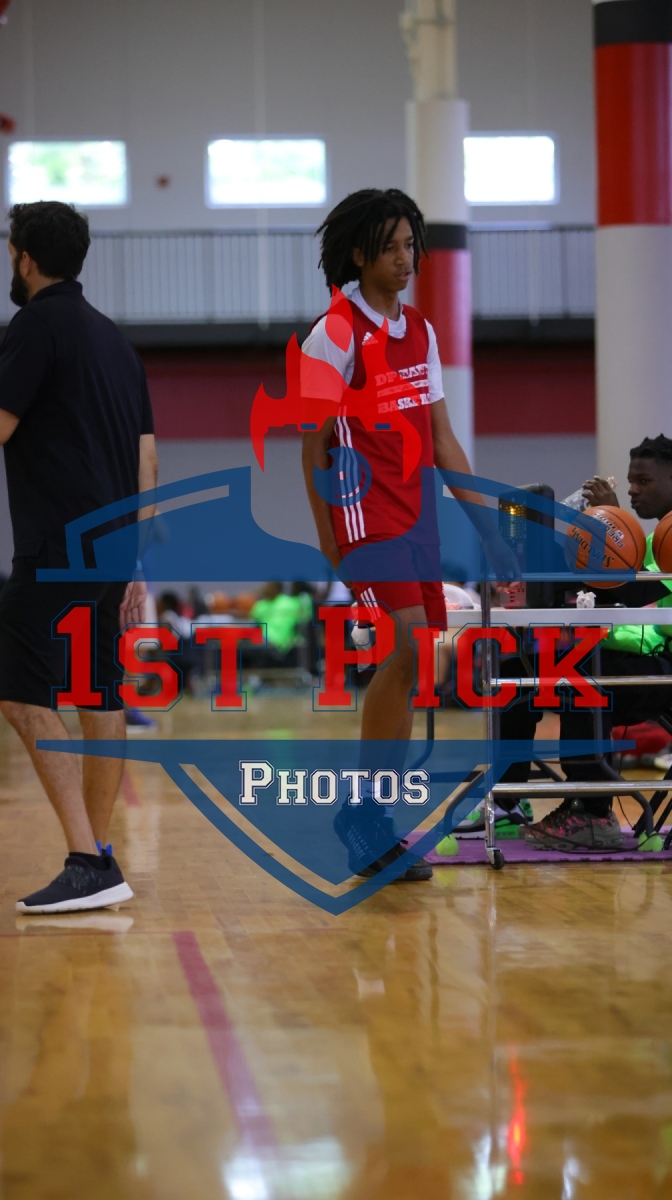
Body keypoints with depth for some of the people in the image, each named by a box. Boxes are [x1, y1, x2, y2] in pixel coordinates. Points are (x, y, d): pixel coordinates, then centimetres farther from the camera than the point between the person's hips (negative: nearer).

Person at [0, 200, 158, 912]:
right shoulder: (114, 338, 18)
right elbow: (145, 460, 18)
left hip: (59, 550, -9)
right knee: (99, 699, 12)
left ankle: (88, 864, -19)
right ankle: (98, 862, 15)